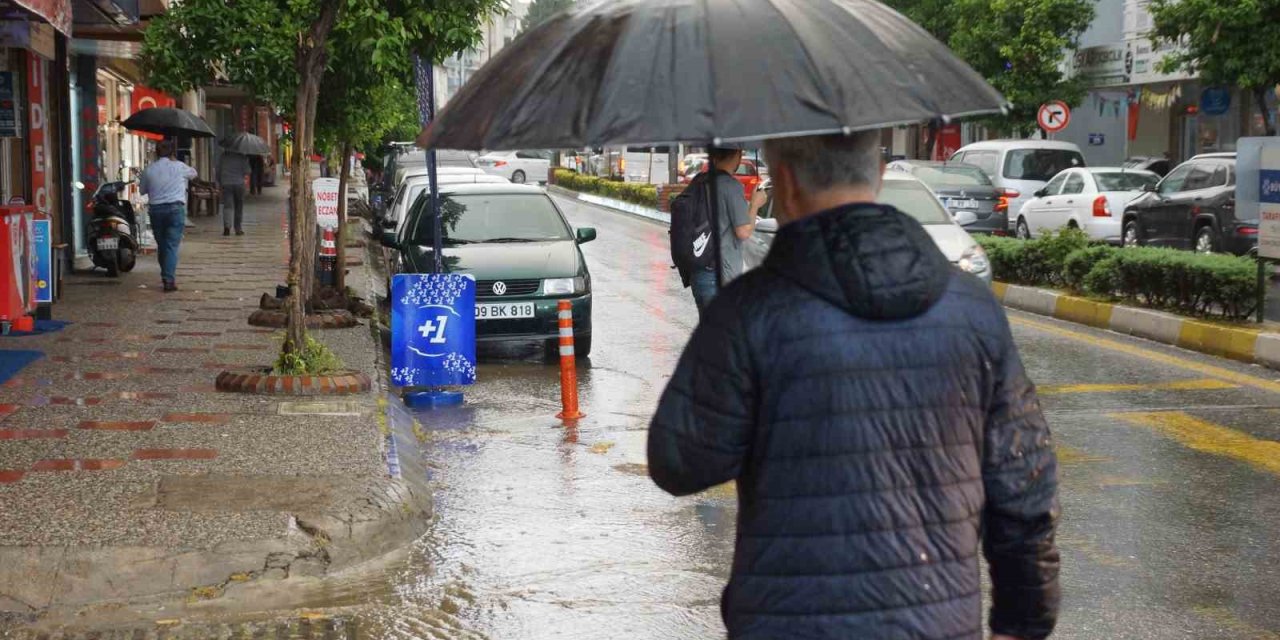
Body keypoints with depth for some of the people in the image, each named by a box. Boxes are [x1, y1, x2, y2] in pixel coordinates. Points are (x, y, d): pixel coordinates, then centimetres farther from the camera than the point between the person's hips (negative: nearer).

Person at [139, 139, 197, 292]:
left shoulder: (149, 170, 4)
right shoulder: (179, 167, -1)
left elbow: (142, 190, 14)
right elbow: (193, 174, 18)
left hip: (155, 209, 3)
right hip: (175, 208, -3)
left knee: (161, 245, 14)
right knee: (172, 245, -6)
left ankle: (166, 276, 22)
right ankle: (169, 279, -15)